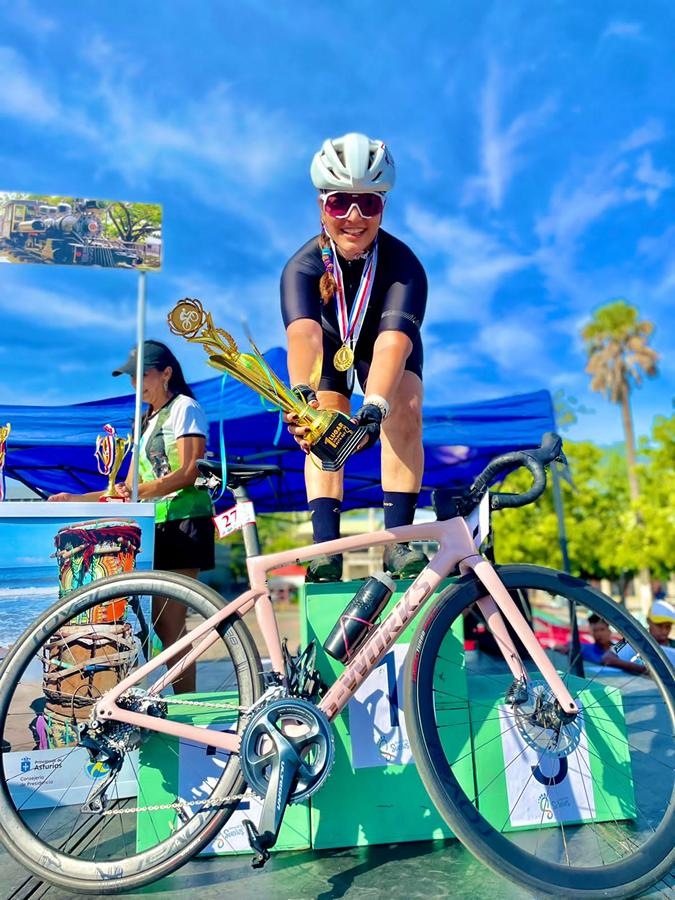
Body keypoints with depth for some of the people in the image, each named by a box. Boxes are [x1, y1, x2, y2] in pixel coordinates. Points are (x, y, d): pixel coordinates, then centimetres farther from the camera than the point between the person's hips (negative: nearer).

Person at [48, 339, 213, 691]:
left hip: (183, 521, -8)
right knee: (159, 623, 4)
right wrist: (76, 499, 12)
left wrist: (142, 490, -24)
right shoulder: (146, 421, 24)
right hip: (155, 526, 8)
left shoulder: (184, 407, 0)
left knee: (169, 624, -10)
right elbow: (130, 489, 20)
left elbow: (189, 473, -13)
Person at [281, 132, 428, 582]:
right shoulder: (302, 267, -32)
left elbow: (393, 339, -50)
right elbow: (302, 333, -50)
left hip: (382, 347, -1)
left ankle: (397, 539, -21)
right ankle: (325, 545, -18)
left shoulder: (403, 265, -34)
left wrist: (374, 407, -66)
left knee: (405, 412, -25)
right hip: (331, 348, 1)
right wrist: (302, 393, -70)